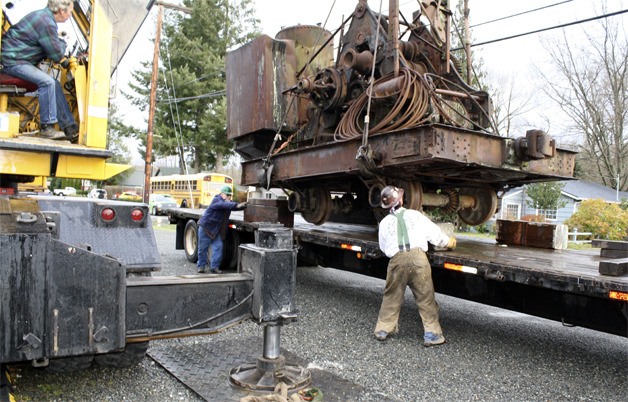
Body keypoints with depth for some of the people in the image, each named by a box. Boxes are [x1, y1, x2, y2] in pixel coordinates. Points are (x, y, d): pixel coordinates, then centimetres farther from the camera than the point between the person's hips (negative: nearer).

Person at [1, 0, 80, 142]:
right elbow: (57, 54, -15)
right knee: (47, 82, -26)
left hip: (18, 59, 10)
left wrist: (66, 62, 4)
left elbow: (51, 50, 17)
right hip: (13, 60, -10)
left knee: (55, 85, 2)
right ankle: (46, 127, -19)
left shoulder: (45, 16, 12)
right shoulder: (46, 22, -20)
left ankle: (71, 130, -1)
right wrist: (62, 42, 5)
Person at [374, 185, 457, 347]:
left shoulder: (384, 222, 16)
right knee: (425, 297, 7)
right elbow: (433, 231, 16)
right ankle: (432, 333, 10)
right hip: (417, 256, -1)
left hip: (397, 259, 2)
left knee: (391, 297, 15)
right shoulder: (414, 215, 12)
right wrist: (448, 242, 33)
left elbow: (383, 247, 18)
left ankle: (383, 329, 22)